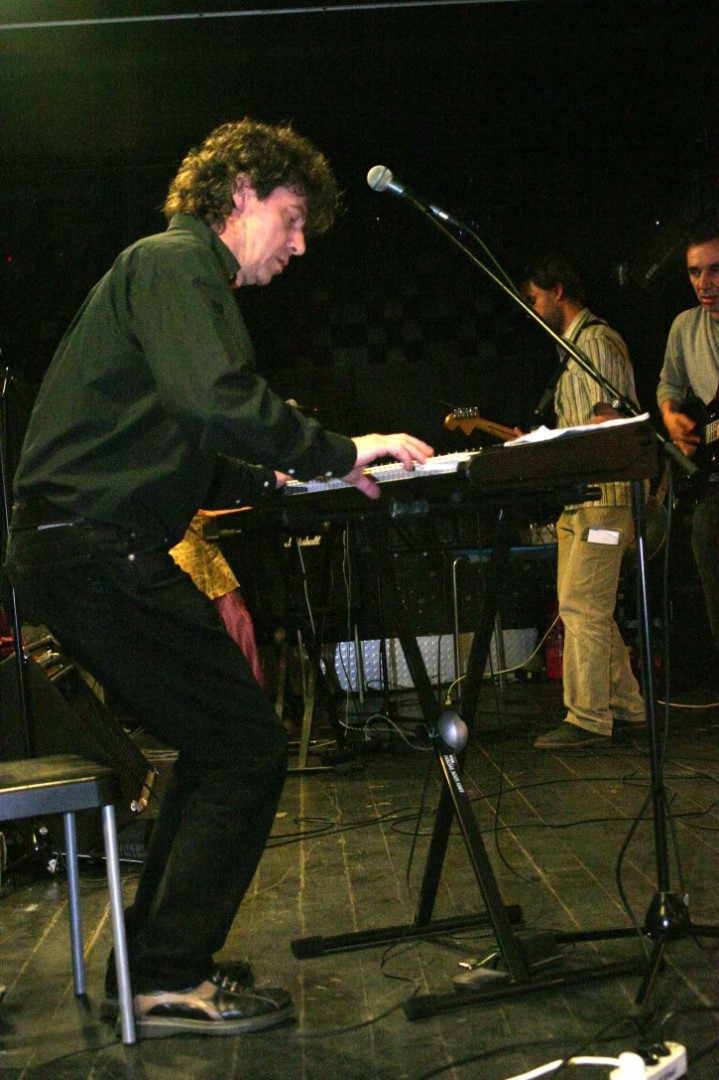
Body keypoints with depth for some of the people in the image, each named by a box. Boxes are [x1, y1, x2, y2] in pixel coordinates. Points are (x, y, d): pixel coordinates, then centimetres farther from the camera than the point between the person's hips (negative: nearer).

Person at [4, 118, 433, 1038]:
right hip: (96, 551, -11)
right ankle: (169, 981, 3)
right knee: (248, 748, -7)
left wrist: (275, 479, 16)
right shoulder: (174, 264, -6)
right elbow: (214, 398, -26)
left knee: (219, 743, 15)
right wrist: (337, 453, -17)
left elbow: (180, 459, 27)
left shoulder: (181, 273, 27)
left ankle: (151, 959, 24)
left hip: (81, 549, 11)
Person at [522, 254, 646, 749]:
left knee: (581, 605, -12)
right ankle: (625, 705, 19)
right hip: (579, 498, 11)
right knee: (586, 606, 11)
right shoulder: (576, 346, 22)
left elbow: (606, 421, -18)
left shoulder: (596, 340, -8)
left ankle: (588, 719, -9)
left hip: (604, 494, -10)